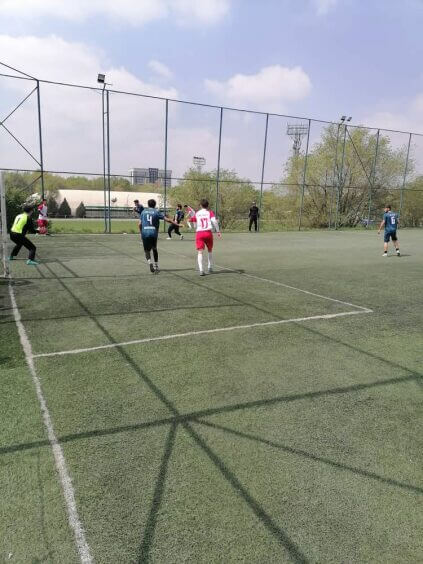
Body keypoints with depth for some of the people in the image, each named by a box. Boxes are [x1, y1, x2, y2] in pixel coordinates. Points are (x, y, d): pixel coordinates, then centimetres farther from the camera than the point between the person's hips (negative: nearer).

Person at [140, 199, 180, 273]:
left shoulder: (143, 211, 13)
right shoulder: (157, 212, 6)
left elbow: (140, 224, 11)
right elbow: (167, 219, -2)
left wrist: (141, 233, 25)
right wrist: (177, 224, 0)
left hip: (145, 233, 0)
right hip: (154, 233, 0)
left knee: (147, 251, 10)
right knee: (154, 249, 19)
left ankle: (150, 262, -19)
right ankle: (156, 267, 18)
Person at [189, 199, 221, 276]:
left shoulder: (197, 213, 12)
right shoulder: (210, 212, 7)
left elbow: (191, 220, 27)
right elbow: (214, 221, -9)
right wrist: (218, 231, -9)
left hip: (199, 233, 0)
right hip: (208, 232, 0)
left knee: (200, 252, -6)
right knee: (210, 250, 20)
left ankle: (201, 269, -21)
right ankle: (210, 268, 24)